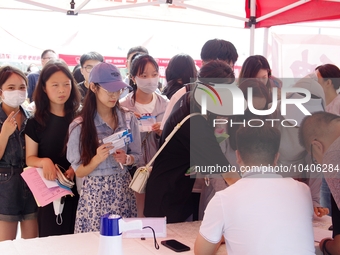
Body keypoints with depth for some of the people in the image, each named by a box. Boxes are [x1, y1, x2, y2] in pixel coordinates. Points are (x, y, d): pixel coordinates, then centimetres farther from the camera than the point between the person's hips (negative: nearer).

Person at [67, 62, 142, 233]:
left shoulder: (129, 119, 2)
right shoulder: (79, 125, -7)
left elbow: (137, 155, 10)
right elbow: (78, 171, -4)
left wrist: (126, 159, -12)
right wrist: (97, 159, -22)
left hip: (123, 191, 3)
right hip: (94, 194, -2)